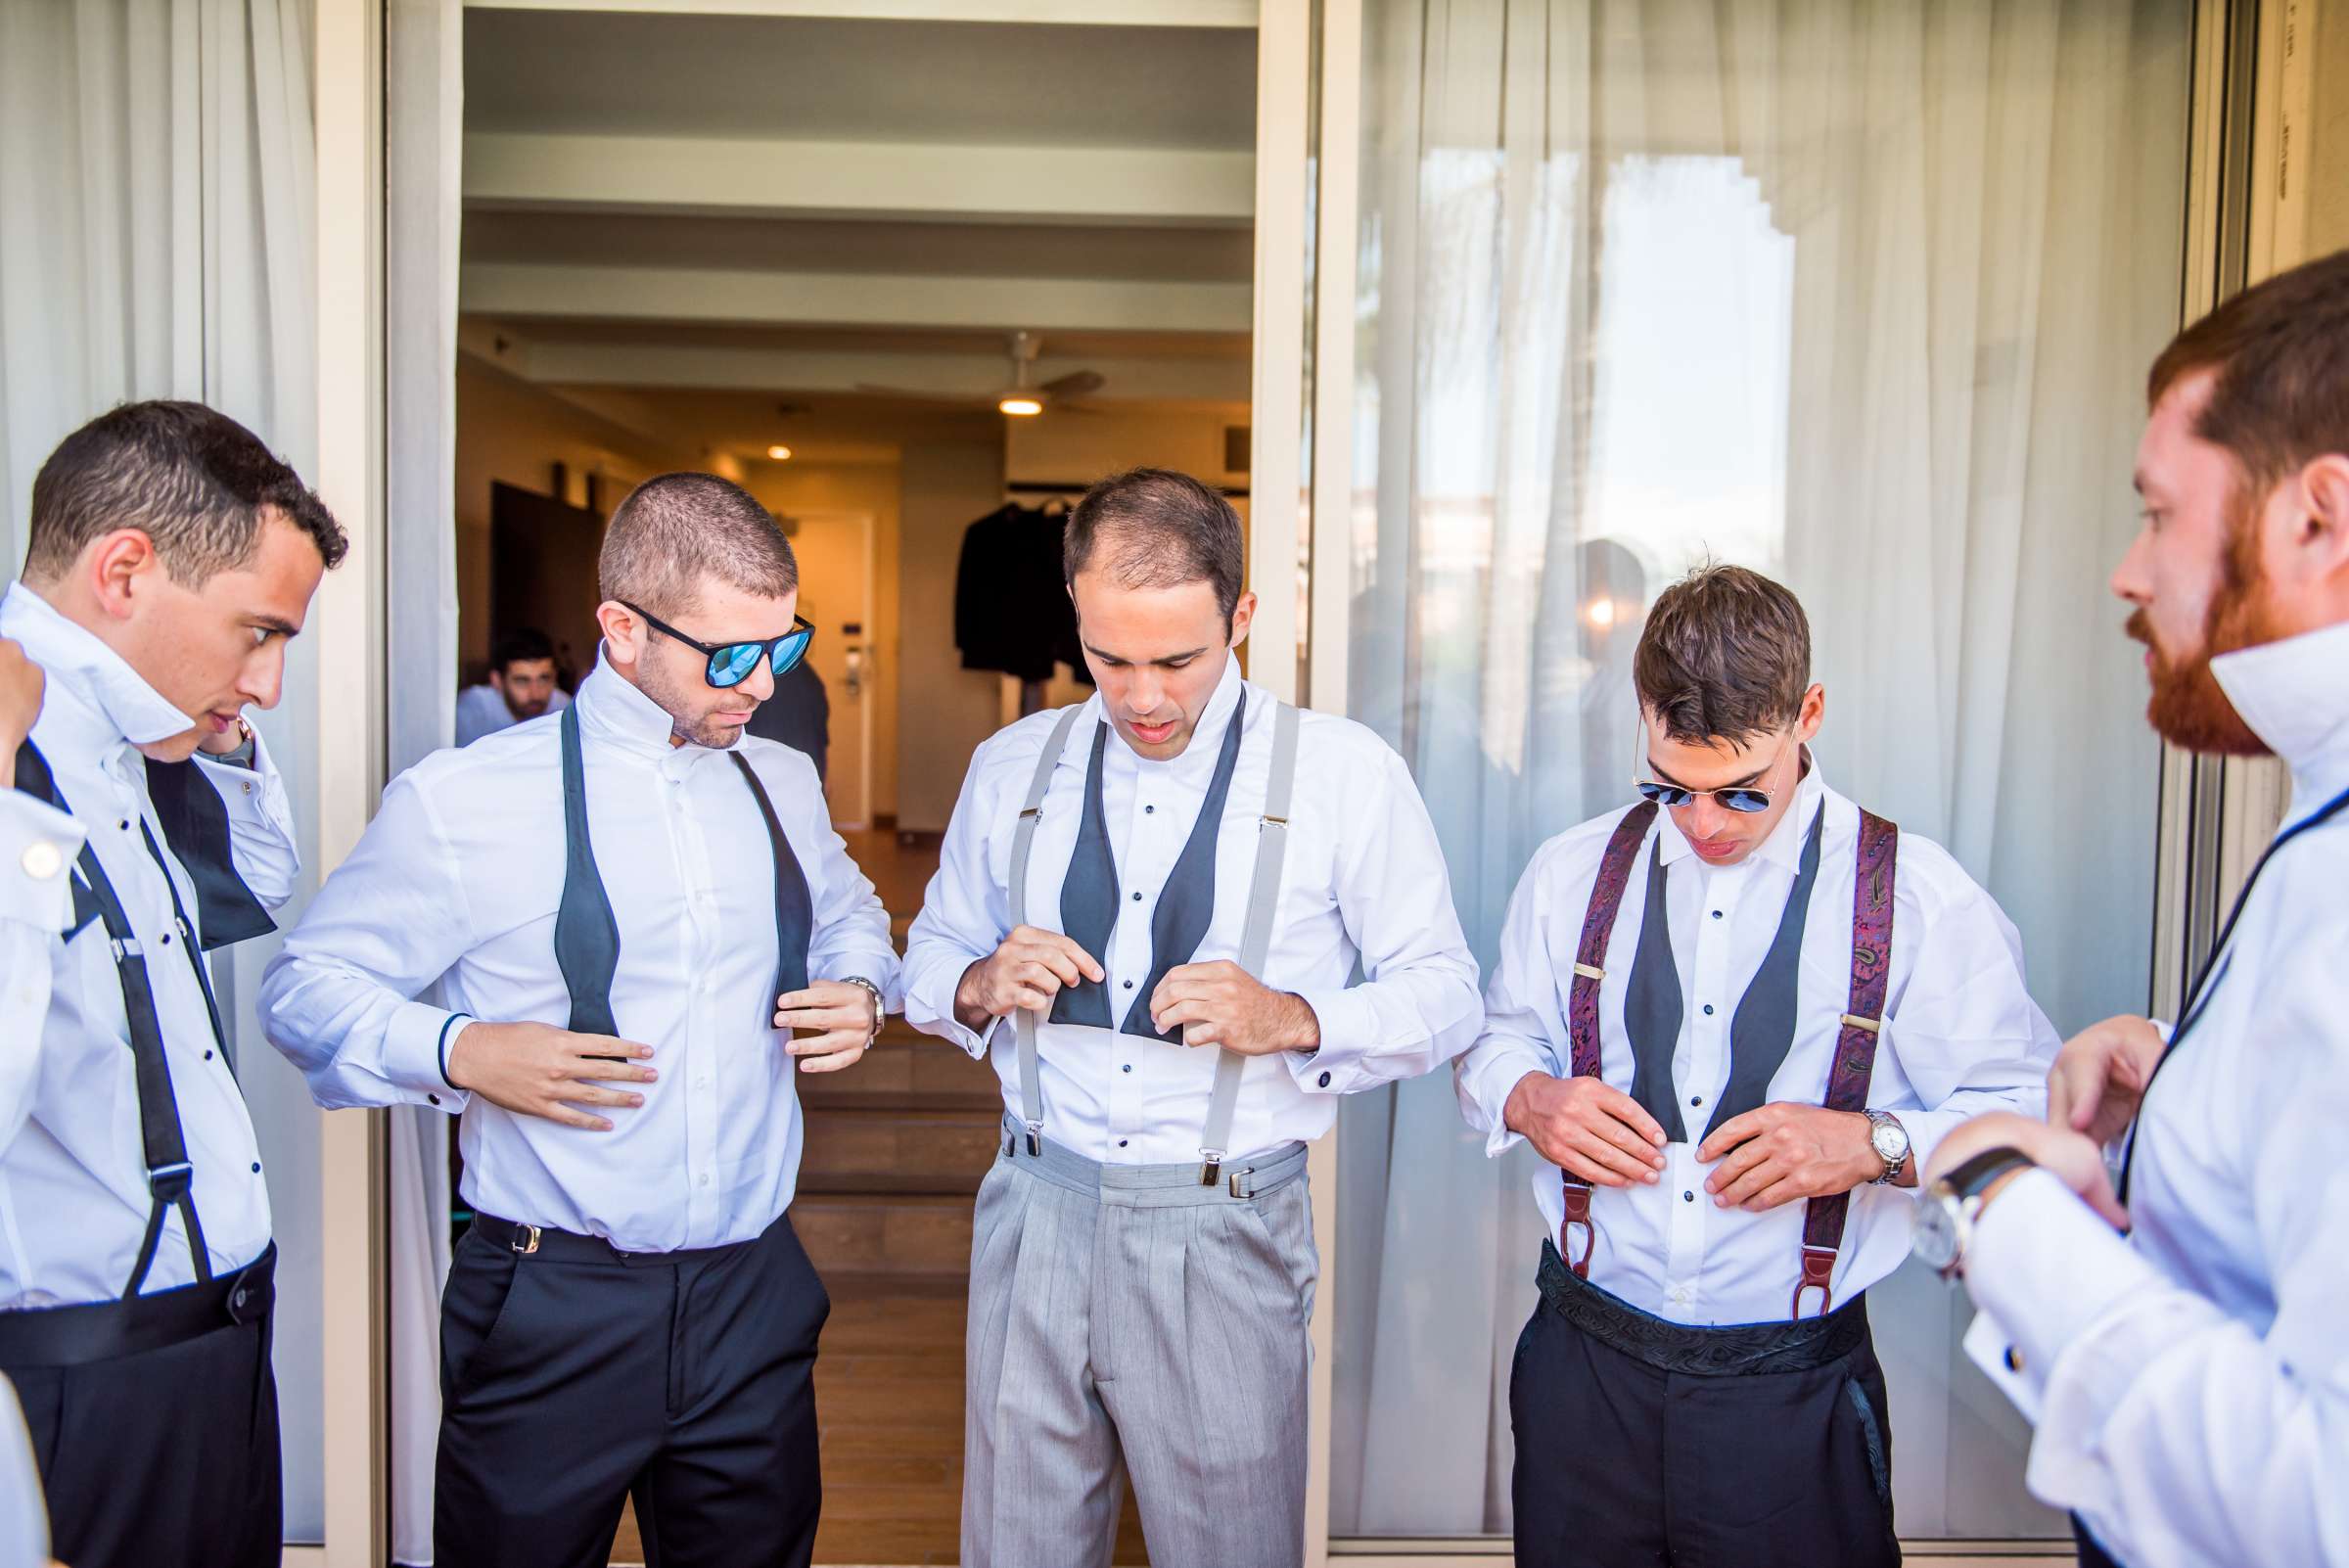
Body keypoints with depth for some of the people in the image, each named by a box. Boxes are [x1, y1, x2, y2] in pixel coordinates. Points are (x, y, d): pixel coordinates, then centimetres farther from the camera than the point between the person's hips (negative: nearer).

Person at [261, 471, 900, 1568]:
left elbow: (849, 915, 25)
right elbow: (306, 984, -1)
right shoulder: (464, 800, -8)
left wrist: (860, 994, 3)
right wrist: (461, 1053, -18)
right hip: (552, 1310, -4)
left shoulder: (786, 787, 7)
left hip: (753, 1298, 4)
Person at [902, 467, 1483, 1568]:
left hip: (1224, 1236, -2)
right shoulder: (1012, 766, 5)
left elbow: (1444, 995, -2)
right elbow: (928, 960, 15)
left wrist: (1290, 1019, -20)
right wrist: (981, 984, -8)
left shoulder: (1346, 774, -4)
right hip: (1035, 1216, 3)